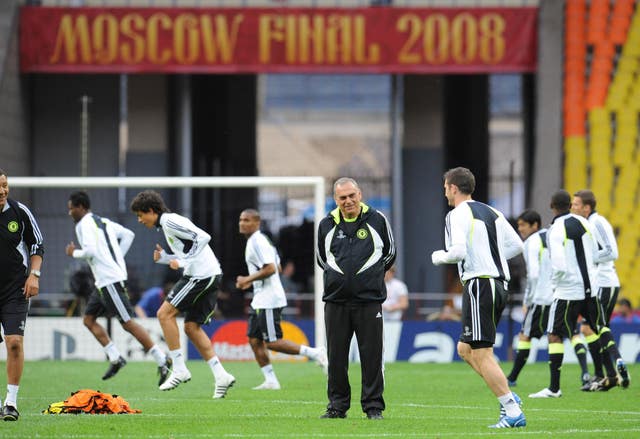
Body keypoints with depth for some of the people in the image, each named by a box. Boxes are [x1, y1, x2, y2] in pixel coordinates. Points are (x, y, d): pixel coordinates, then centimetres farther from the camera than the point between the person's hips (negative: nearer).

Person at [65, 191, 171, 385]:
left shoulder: (84, 224, -8)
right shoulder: (103, 221, 20)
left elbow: (90, 250, -21)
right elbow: (128, 235, 23)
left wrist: (74, 253, -1)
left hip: (110, 280, -10)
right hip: (103, 281, 10)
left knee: (127, 322, -11)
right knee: (88, 319, 12)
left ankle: (162, 360, -13)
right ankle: (115, 358, 7)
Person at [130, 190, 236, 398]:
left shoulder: (170, 221, -9)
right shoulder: (168, 223, 22)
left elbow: (203, 237, -20)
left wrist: (183, 262, -20)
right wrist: (164, 258, 12)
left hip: (200, 275, -10)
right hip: (211, 275, 10)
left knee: (165, 313, -8)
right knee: (192, 327, 11)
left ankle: (179, 369, -7)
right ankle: (221, 376, 8)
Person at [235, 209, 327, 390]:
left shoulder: (258, 241, -14)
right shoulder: (258, 240, 18)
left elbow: (270, 268, -23)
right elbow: (277, 267, 24)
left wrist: (248, 279, -15)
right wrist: (252, 282, 20)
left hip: (269, 300, -11)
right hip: (260, 299, 11)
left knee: (273, 342, -10)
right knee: (254, 340, 8)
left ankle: (315, 353, -7)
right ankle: (270, 381, 9)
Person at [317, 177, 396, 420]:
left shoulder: (377, 220, 2)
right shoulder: (327, 225, 7)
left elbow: (389, 253, 15)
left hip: (369, 300, -2)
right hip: (336, 299, 2)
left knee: (371, 355, -2)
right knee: (336, 356, 4)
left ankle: (373, 406, 4)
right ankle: (337, 405, 13)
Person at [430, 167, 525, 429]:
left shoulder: (457, 215, -8)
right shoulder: (492, 213, 16)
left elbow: (459, 251, -21)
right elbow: (516, 245, 16)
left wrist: (440, 257, -1)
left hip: (479, 285, -9)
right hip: (500, 284, 9)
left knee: (481, 355, -7)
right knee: (465, 349, 16)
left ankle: (513, 412, -13)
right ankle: (508, 396, 6)